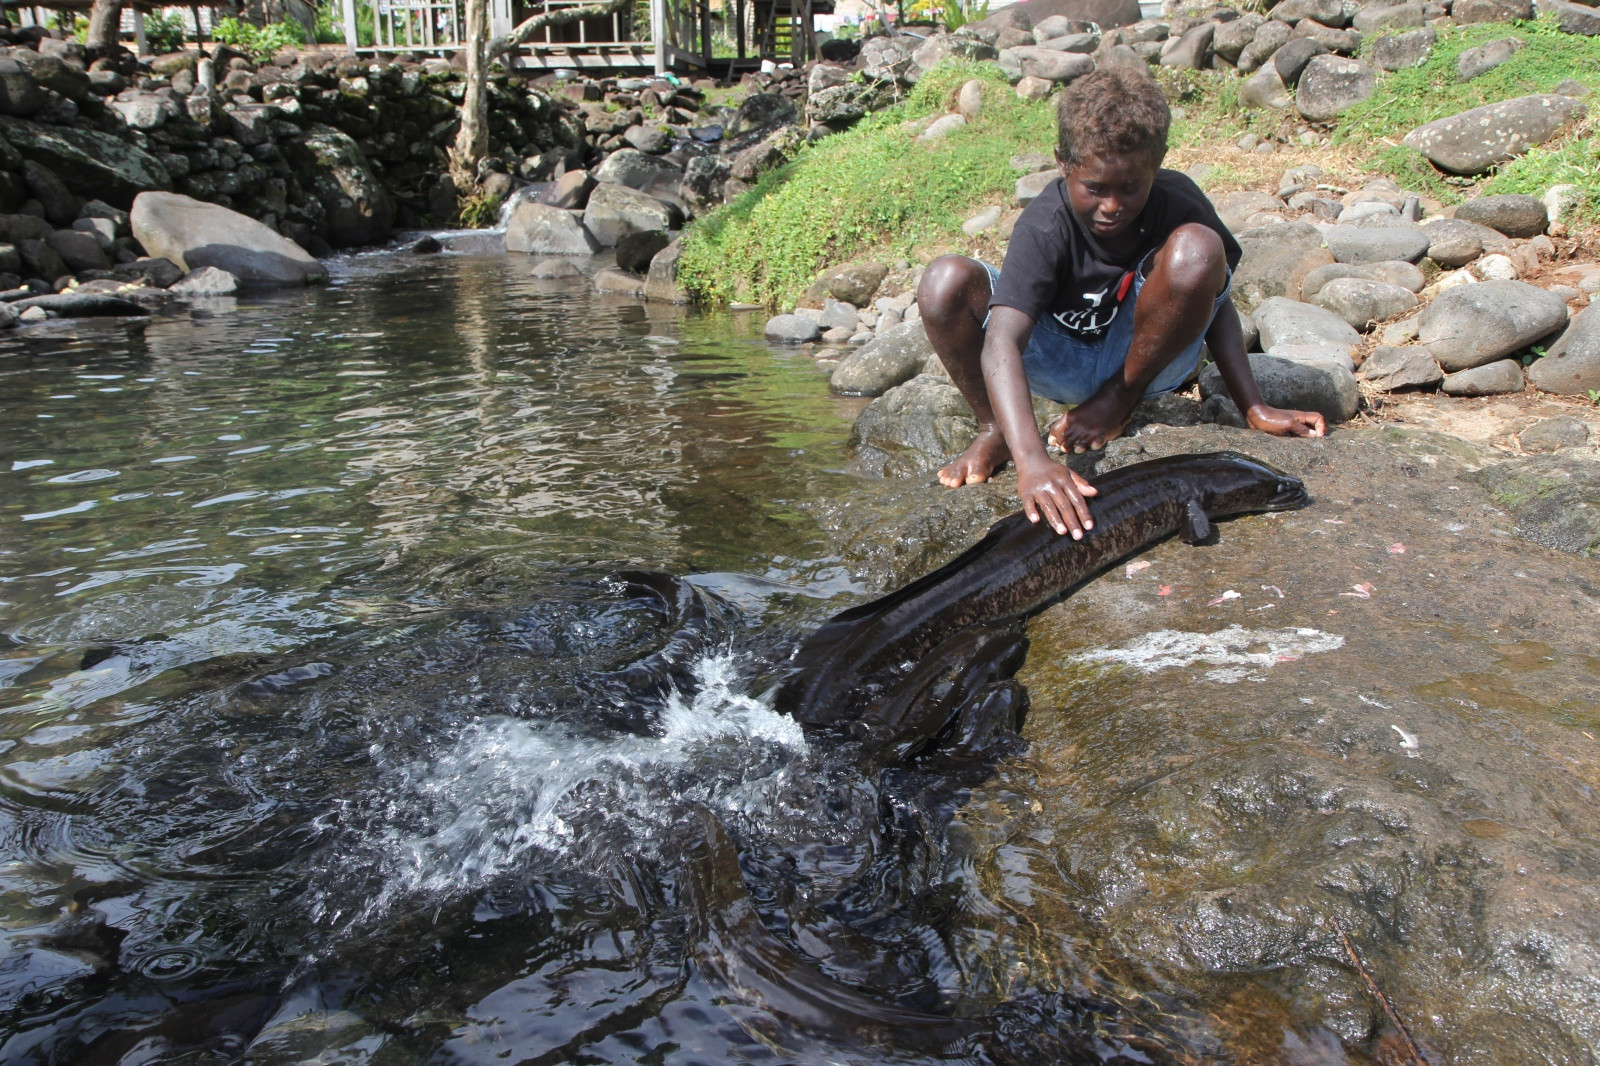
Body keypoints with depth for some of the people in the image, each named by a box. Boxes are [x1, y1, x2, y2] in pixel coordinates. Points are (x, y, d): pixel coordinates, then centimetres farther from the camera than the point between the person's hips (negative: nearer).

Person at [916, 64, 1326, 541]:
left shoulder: (1176, 202, -18)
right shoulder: (1045, 227, -27)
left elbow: (1214, 299, -5)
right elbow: (1000, 344, -41)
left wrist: (1255, 408, -15)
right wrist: (1032, 460, -56)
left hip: (1145, 357, 2)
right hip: (1061, 360, -1)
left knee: (1197, 250, -30)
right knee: (946, 281, -28)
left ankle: (1118, 402, -10)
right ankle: (993, 429, -6)